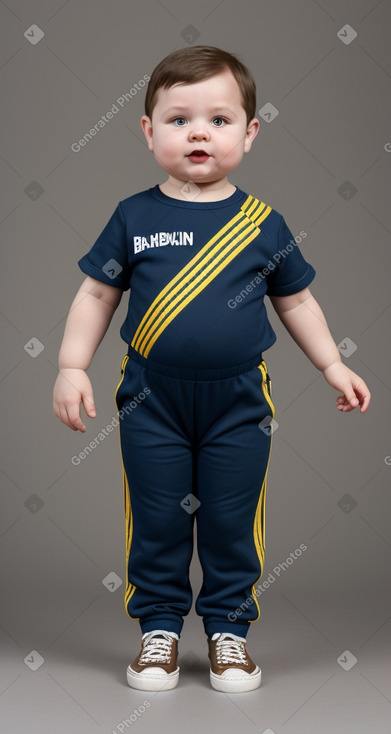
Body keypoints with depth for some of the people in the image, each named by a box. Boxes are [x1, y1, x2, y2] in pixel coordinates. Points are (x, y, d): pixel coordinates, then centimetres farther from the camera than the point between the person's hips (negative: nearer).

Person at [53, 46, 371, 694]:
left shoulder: (264, 223, 0)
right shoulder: (135, 217, -2)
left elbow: (295, 300, 11)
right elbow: (96, 294, 4)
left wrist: (332, 365, 8)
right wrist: (72, 367, -5)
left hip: (239, 403, 1)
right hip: (150, 399, 0)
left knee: (233, 523, 9)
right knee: (156, 520, 8)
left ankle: (228, 628, 26)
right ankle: (160, 626, 25)